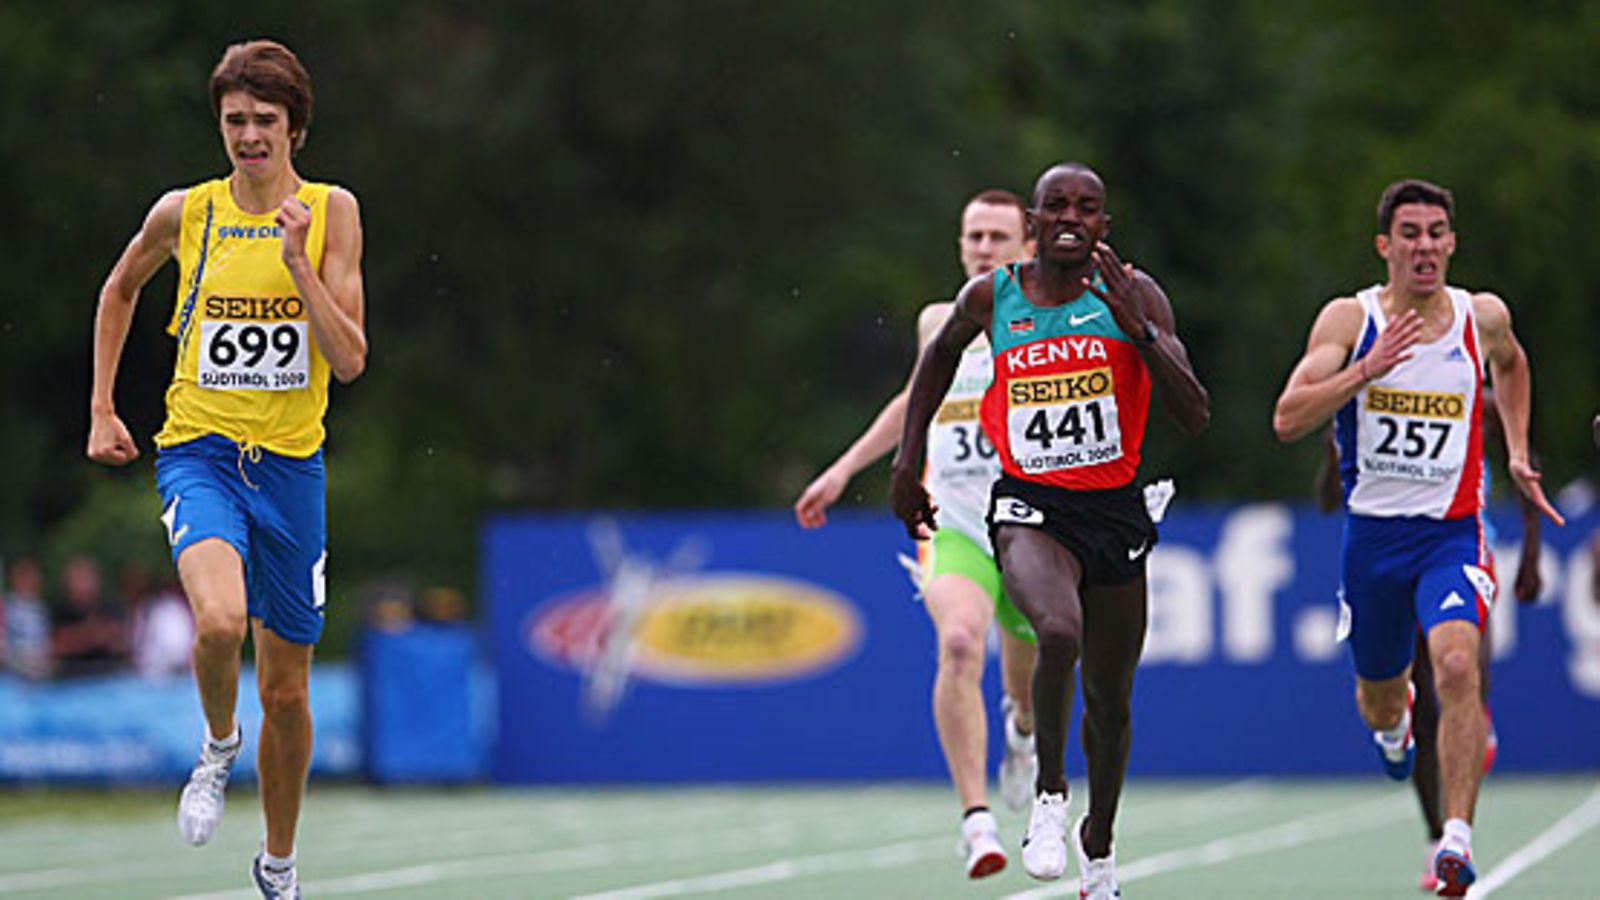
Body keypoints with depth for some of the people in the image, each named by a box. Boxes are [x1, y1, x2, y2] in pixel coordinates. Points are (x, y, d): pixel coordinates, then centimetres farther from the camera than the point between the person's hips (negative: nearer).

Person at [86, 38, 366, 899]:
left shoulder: (330, 212, -2)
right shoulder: (184, 213, -1)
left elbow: (349, 360, -7)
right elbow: (119, 288, 20)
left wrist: (300, 265, -19)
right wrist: (102, 408, 14)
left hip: (291, 465, 1)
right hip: (199, 451, -1)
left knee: (287, 689, 8)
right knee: (220, 618, -31)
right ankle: (219, 743, 1)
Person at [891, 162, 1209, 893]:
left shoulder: (1131, 295, -5)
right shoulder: (991, 298, -1)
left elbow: (1195, 417, -12)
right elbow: (943, 351, 22)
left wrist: (1141, 333, -24)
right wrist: (907, 459, 20)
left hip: (1114, 511, 2)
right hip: (1030, 507, -2)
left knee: (1109, 697, 14)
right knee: (1060, 634, -32)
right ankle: (1049, 794, -11)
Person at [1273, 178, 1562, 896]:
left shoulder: (1484, 317, 0)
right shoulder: (1349, 319, -6)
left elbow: (1511, 364, 26)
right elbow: (1287, 420, -15)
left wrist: (1516, 452, 17)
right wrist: (1367, 369, -25)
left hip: (1451, 532, -1)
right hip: (1372, 532, 1)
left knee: (1457, 667, -26)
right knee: (1379, 693, 17)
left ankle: (1457, 840, -27)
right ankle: (1393, 726, 58)